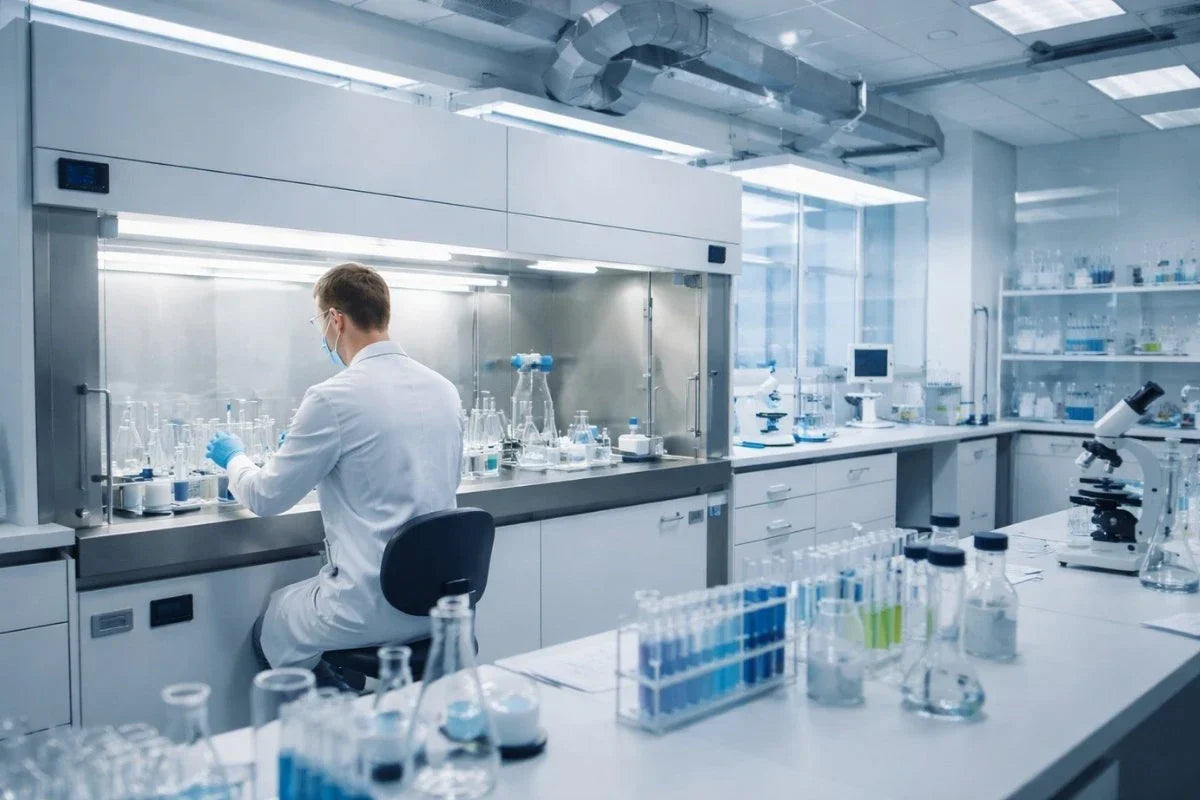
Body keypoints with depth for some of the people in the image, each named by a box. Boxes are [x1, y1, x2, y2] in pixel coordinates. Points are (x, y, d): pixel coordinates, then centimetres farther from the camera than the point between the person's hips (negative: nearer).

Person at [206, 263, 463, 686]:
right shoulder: (445, 389, 3)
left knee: (268, 630, 22)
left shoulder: (334, 397, -17)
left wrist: (234, 458, 18)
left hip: (372, 607, -7)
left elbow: (266, 497, -4)